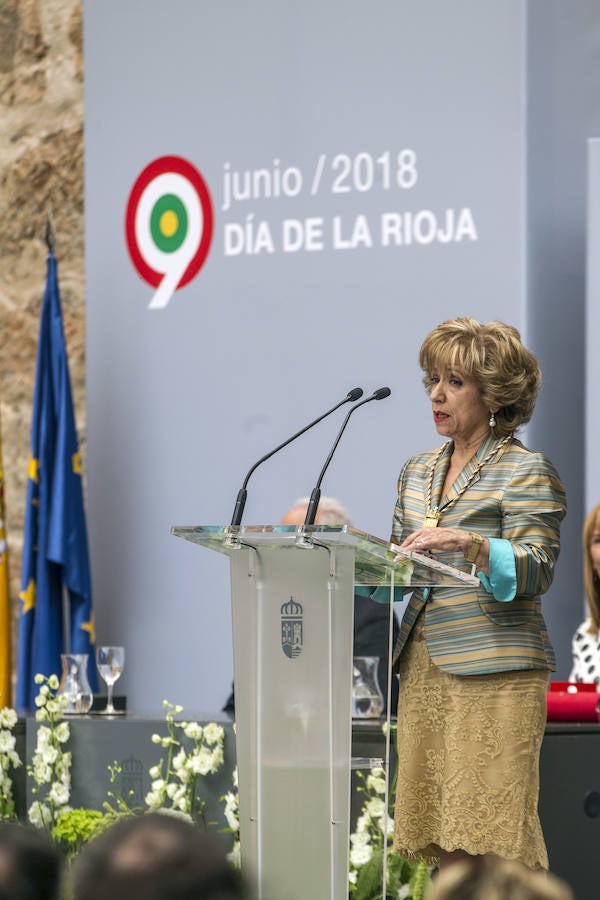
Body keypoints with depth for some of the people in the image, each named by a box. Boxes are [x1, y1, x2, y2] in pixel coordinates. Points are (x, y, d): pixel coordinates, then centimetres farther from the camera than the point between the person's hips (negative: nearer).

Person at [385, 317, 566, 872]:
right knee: (438, 833, 3)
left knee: (490, 826, -11)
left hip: (495, 673, -6)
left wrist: (469, 544, -27)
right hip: (423, 668, 6)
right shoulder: (417, 472, 18)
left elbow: (535, 570, -12)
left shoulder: (525, 471, -2)